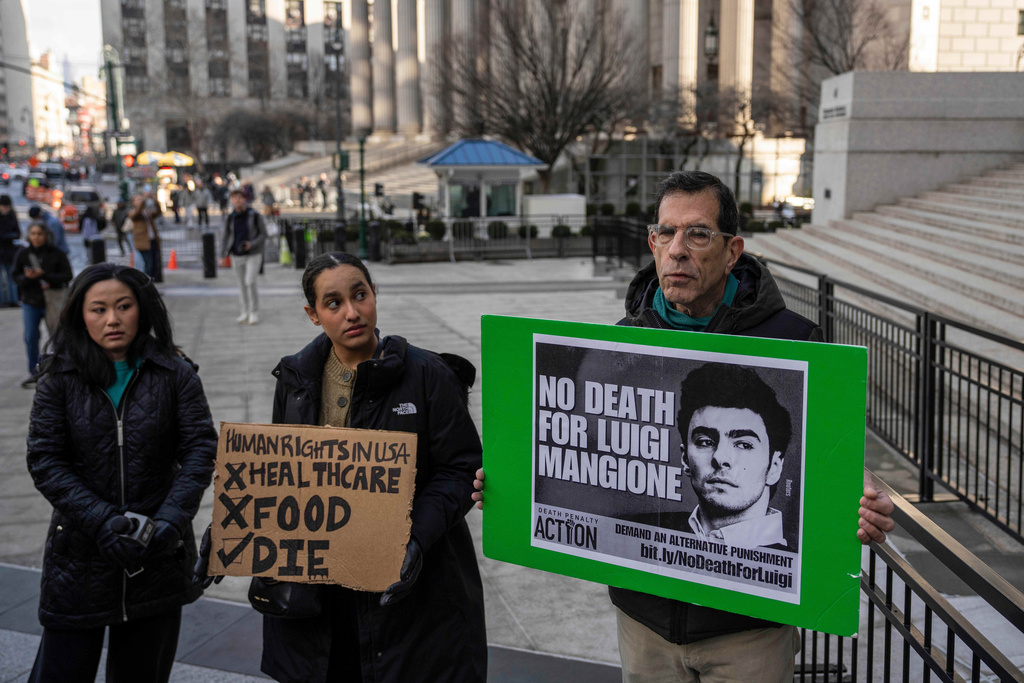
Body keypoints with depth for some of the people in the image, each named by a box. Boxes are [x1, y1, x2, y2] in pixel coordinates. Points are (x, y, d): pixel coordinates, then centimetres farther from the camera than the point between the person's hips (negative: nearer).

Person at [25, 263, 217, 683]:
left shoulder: (175, 374, 0)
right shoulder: (61, 378, 0)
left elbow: (200, 450, -6)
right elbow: (44, 461, -6)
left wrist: (171, 519, -21)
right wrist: (102, 521, -19)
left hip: (158, 554, 1)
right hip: (80, 556, 0)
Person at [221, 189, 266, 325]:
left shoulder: (255, 216, -8)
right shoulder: (229, 219, 1)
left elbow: (263, 234, -3)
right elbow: (226, 238, 8)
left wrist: (251, 244, -18)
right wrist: (222, 256, -1)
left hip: (253, 255, -3)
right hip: (237, 256, 4)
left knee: (250, 282, -14)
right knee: (242, 284, 10)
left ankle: (254, 313, -2)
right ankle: (245, 313, 21)